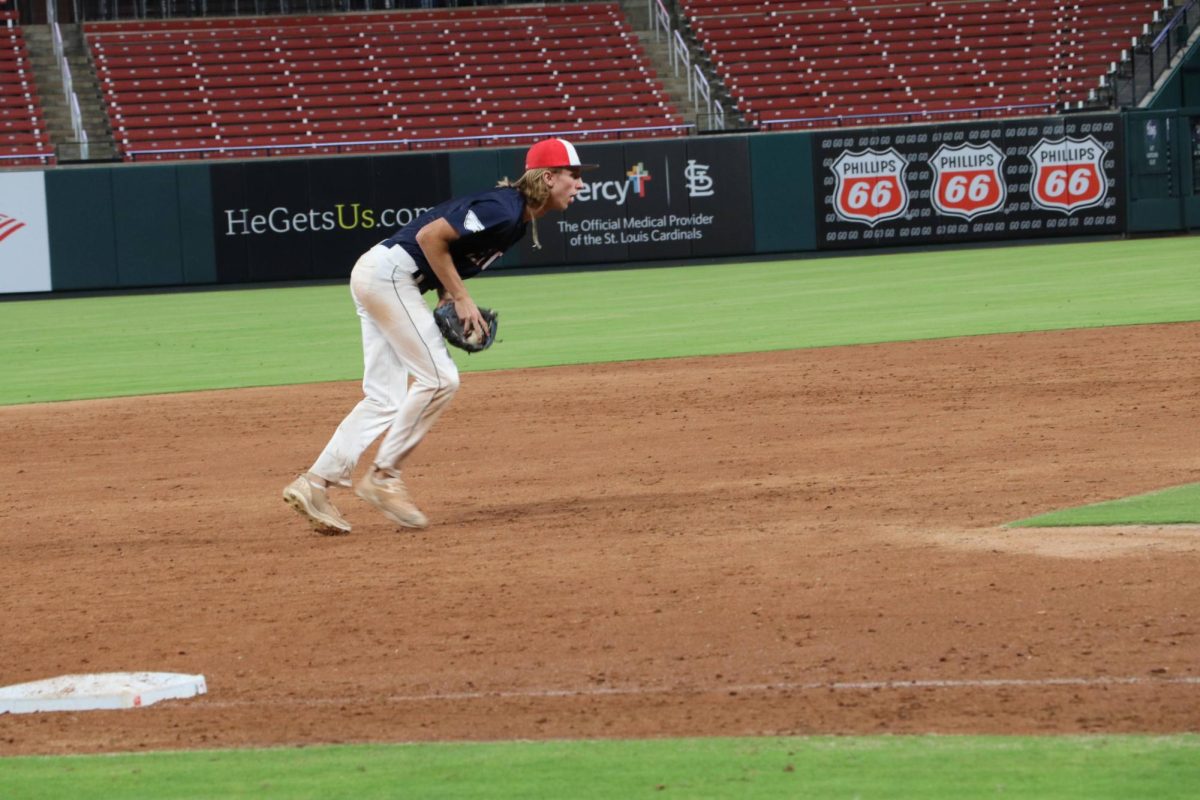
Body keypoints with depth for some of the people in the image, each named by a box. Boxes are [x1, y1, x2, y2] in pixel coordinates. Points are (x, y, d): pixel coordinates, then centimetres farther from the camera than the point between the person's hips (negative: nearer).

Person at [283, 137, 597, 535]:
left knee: (385, 400, 6)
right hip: (388, 274, -10)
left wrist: (448, 296, 5)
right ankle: (383, 476, -5)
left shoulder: (518, 218, 13)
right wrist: (460, 297, -15)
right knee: (438, 378, -11)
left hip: (376, 278, 10)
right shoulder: (501, 209, -18)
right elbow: (429, 236, -22)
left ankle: (315, 483, 4)